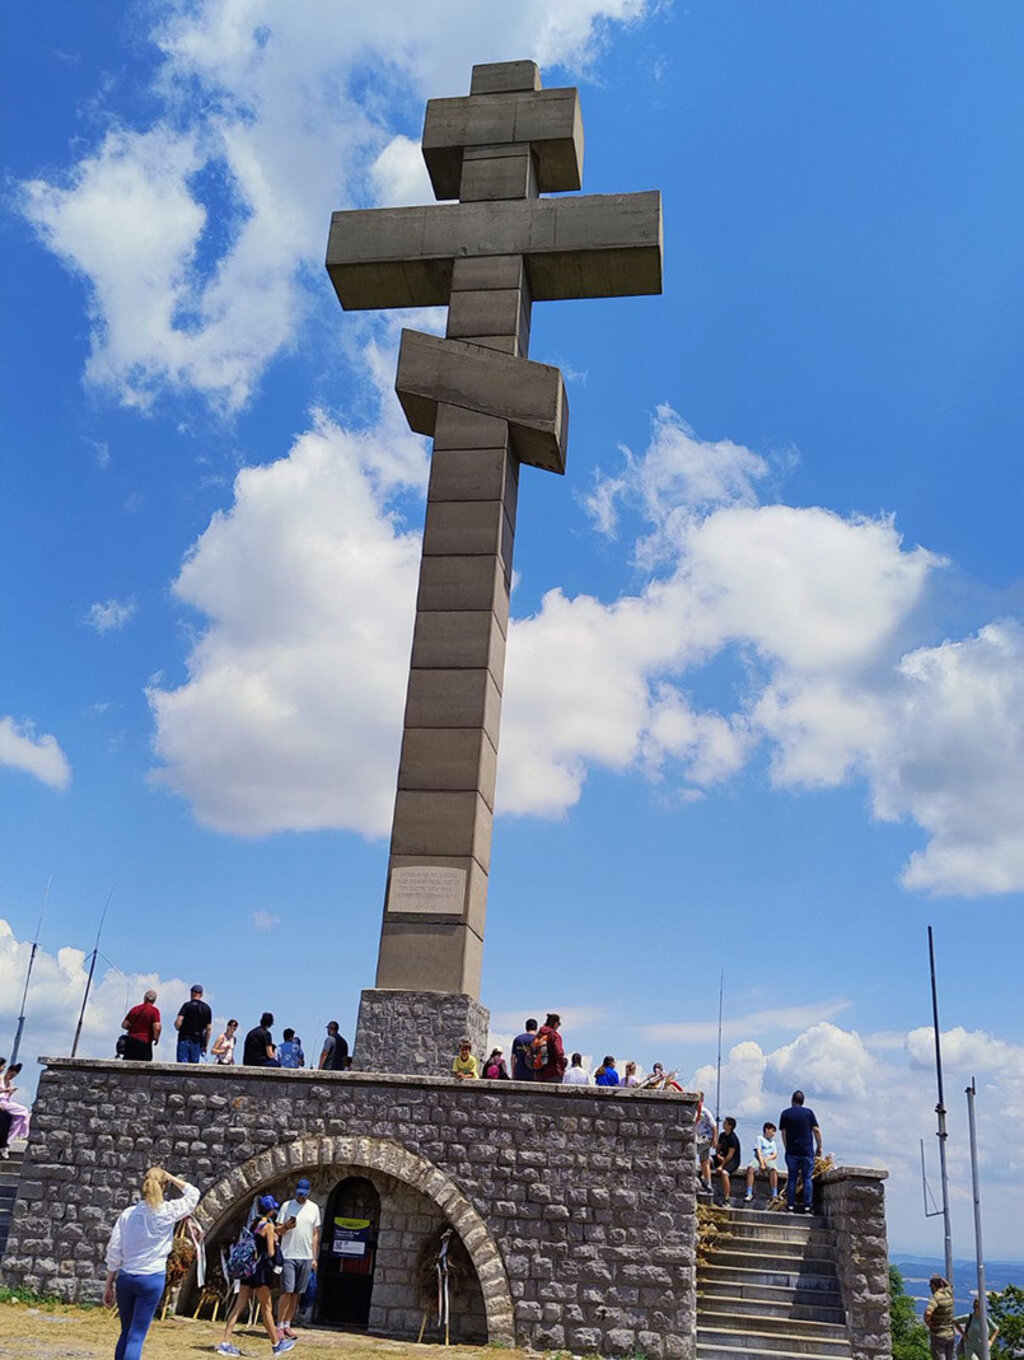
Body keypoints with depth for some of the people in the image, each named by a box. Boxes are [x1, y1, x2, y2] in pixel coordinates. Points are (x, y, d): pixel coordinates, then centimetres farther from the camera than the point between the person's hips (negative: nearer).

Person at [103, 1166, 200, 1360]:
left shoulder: (127, 1214, 1)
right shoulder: (168, 1212, -6)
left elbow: (114, 1252, 3)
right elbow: (193, 1194, 11)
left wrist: (108, 1285, 10)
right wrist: (171, 1178, 11)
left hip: (125, 1278, 3)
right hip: (152, 1279, -3)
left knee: (126, 1333, 17)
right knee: (136, 1337, -2)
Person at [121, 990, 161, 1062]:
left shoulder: (134, 1009, 10)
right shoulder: (154, 1011, -5)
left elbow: (124, 1025, 11)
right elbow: (157, 1028, -16)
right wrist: (156, 1038, 2)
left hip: (130, 1041, 5)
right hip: (144, 1042, -5)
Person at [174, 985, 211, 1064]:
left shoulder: (187, 1005, -5)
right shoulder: (207, 1008, 8)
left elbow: (178, 1022, -16)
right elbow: (208, 1029, 9)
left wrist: (178, 1027, 7)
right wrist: (205, 1045, 15)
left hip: (185, 1039, -4)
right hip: (198, 1042, 4)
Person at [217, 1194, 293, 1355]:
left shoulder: (254, 1223, 12)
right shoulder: (269, 1225, -11)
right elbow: (271, 1252, -13)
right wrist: (275, 1241, 1)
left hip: (249, 1268, 7)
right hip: (261, 1269, -7)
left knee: (238, 1306, 5)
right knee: (266, 1308, 3)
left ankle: (226, 1343, 1)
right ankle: (276, 1344, 14)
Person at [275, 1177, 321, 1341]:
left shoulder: (314, 1208, 7)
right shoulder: (287, 1206, -2)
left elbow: (315, 1234, 12)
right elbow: (278, 1231, 0)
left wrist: (314, 1257, 9)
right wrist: (286, 1226, -22)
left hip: (306, 1257, 3)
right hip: (288, 1256, -3)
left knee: (297, 1293, 6)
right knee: (287, 1291, -9)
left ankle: (287, 1325, 14)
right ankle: (279, 1325, -1)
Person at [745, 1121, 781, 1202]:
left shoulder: (773, 1142, 29)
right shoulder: (759, 1138, 16)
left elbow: (775, 1155, 16)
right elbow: (758, 1151, 2)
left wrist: (767, 1158, -7)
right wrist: (761, 1163, -14)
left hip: (769, 1159, 2)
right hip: (758, 1159, -2)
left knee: (773, 1169, -35)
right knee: (750, 1167, -36)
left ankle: (774, 1195, -36)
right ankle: (749, 1194, -35)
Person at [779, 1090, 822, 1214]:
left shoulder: (785, 1114, 4)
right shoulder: (809, 1113, 2)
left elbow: (783, 1133, 5)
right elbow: (816, 1131, 0)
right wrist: (819, 1147, 9)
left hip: (792, 1152, 1)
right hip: (807, 1151, -1)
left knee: (792, 1179, 5)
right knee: (808, 1179, 2)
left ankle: (791, 1207, 2)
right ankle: (807, 1207, -3)